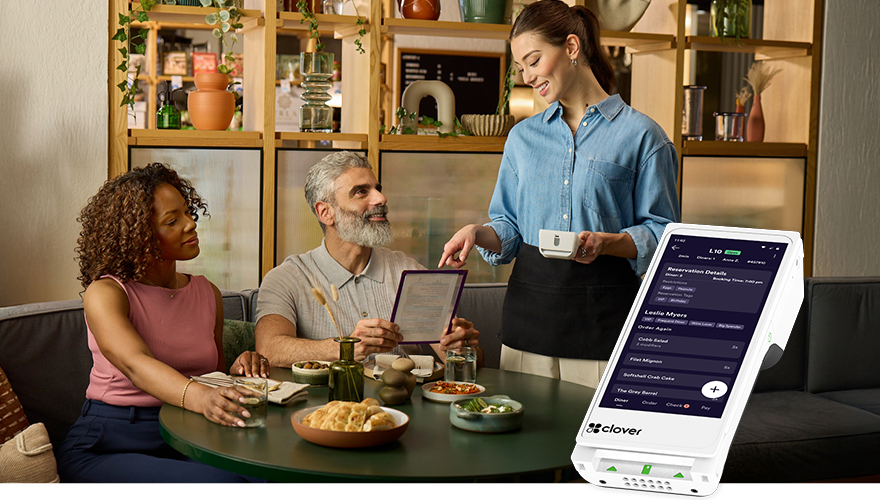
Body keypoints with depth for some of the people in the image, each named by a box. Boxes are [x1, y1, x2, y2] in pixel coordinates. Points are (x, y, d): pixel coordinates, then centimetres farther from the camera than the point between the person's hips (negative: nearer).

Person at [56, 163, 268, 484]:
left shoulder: (207, 293, 14)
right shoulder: (105, 293, -5)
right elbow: (137, 364, -25)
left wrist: (237, 372, -3)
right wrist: (200, 398, -44)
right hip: (109, 445, -5)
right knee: (224, 480, -33)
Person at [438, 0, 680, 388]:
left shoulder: (640, 135, 1)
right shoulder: (523, 136, 15)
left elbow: (660, 234, -2)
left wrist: (605, 242, -18)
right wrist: (479, 233, -4)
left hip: (604, 314, -3)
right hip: (529, 307, 4)